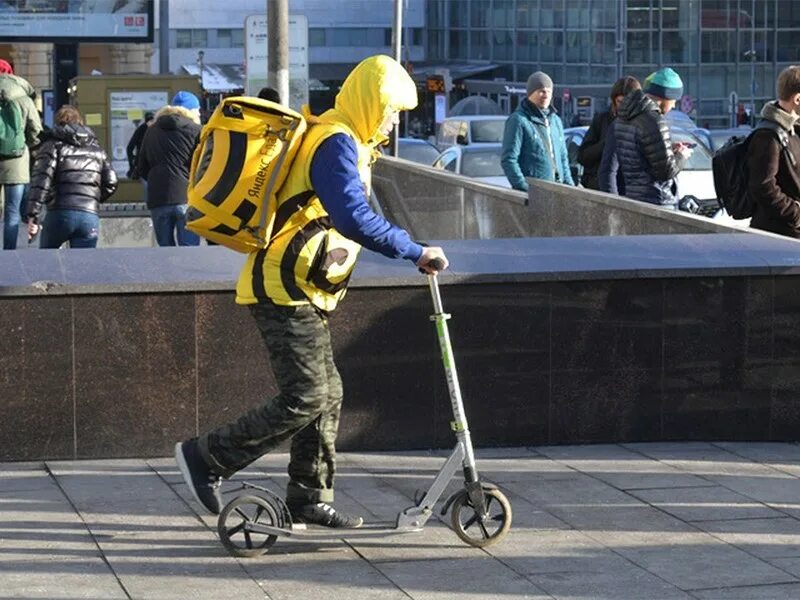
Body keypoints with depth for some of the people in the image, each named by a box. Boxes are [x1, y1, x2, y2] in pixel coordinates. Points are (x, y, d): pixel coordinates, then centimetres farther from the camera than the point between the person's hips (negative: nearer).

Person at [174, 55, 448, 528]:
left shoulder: (337, 140, 17)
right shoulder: (336, 144, -16)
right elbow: (354, 219, -30)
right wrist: (416, 252, -27)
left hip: (299, 291, 11)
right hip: (285, 291, -11)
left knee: (327, 395, 12)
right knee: (305, 399, -10)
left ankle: (310, 498, 20)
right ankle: (206, 457, 0)